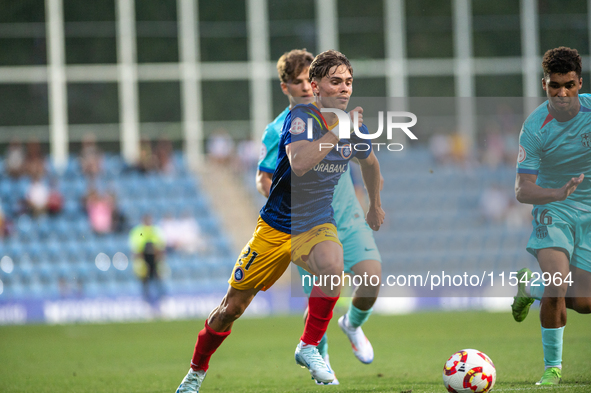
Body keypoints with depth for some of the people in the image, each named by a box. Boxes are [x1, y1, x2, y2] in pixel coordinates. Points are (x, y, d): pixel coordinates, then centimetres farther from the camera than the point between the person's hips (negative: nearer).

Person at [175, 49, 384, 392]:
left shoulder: (355, 129, -2)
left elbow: (370, 162, 23)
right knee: (232, 308, 5)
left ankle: (309, 347, -16)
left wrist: (375, 205, 30)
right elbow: (299, 163, -38)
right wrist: (337, 132, -38)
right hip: (275, 227, -3)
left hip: (316, 224, 3)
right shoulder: (301, 117, -18)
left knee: (333, 265, -34)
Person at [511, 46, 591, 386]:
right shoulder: (535, 128, -20)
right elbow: (522, 190, -21)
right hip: (553, 209, -3)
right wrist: (557, 193, -39)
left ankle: (529, 286, 36)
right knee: (558, 286, -24)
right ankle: (553, 366, -5)